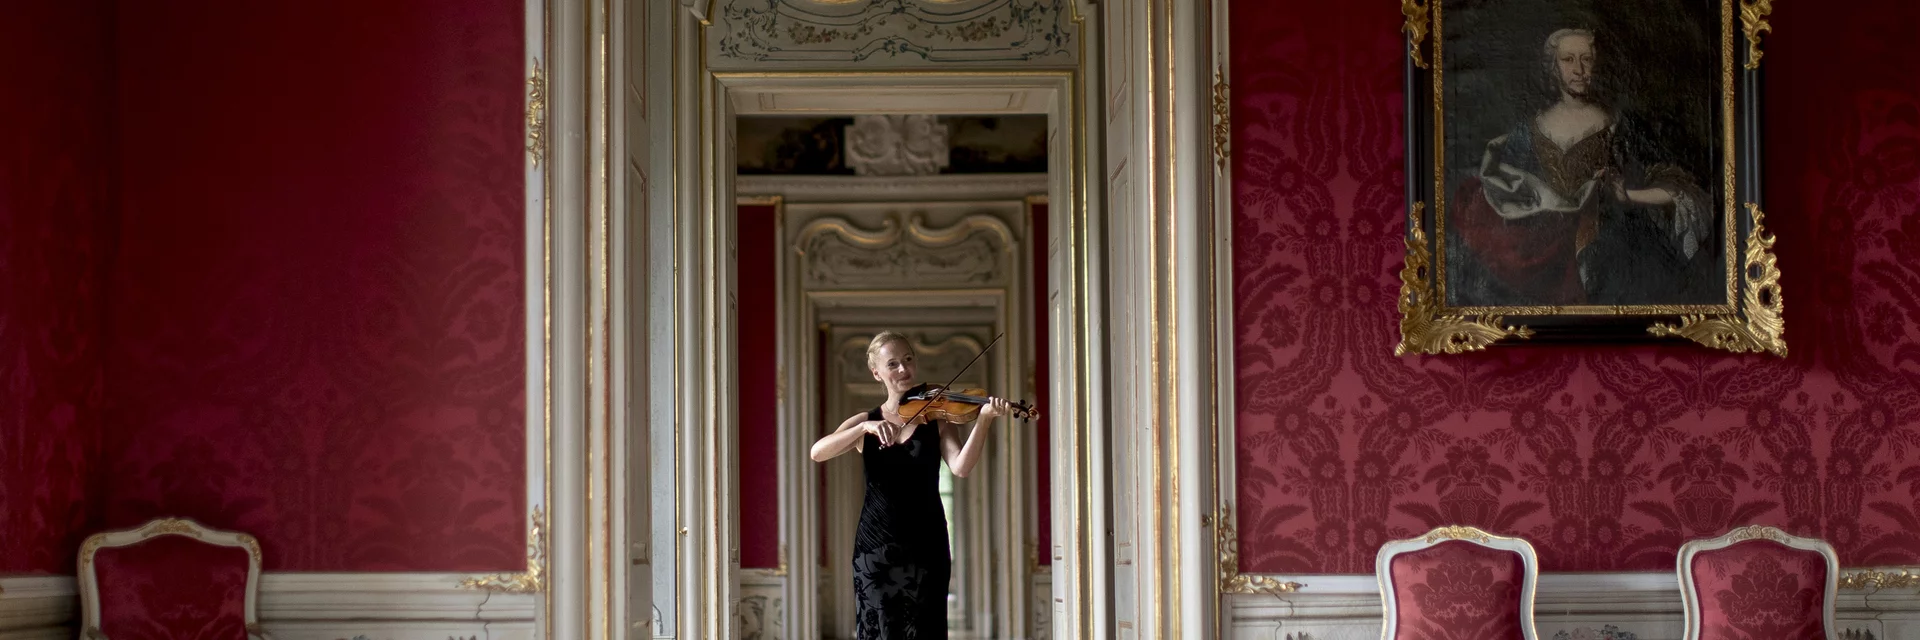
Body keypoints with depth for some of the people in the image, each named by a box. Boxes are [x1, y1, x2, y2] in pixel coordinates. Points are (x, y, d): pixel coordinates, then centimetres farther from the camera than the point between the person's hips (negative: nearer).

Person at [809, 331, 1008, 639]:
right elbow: (818, 452, -11)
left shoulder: (936, 416, 2)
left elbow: (961, 467, -16)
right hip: (875, 544, 1)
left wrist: (983, 419, -30)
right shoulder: (865, 423, 7)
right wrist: (866, 427, -24)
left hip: (926, 544, -1)